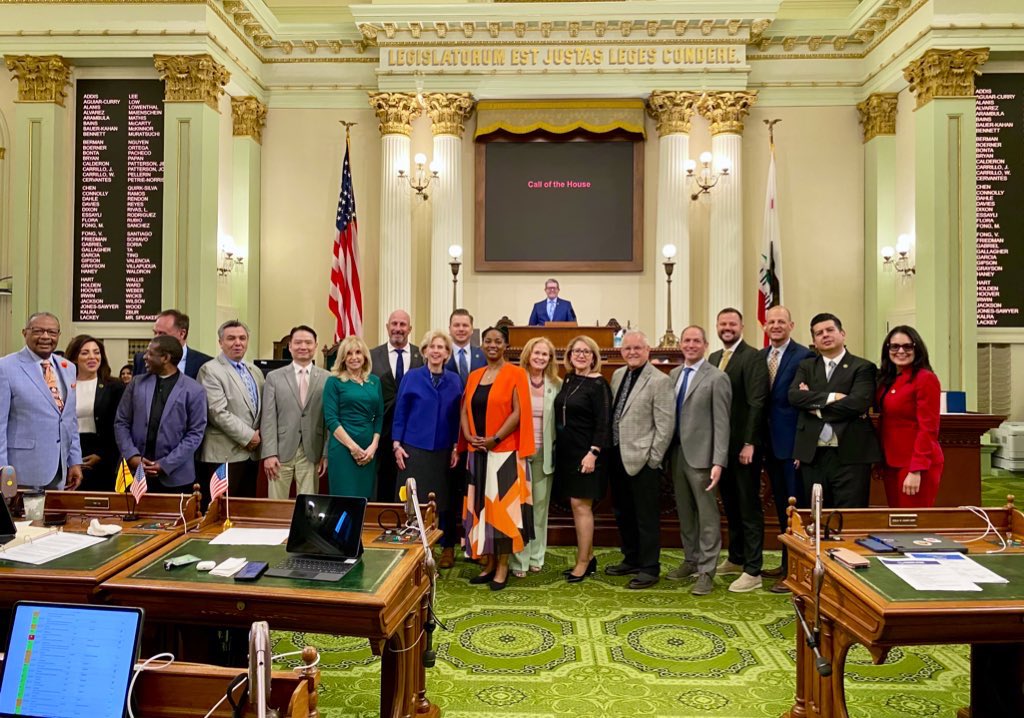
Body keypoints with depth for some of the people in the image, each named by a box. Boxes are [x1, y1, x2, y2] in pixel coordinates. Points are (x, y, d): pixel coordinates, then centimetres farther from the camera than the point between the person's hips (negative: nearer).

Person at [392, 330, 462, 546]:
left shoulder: (454, 381, 5)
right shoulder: (412, 377, 0)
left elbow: (456, 416, 7)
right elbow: (400, 413, 1)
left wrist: (456, 448, 2)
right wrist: (396, 445, -5)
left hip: (443, 451, 2)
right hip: (414, 449, -1)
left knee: (442, 501, 7)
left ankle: (447, 546, 20)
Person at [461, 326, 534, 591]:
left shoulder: (515, 374, -4)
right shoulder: (474, 376, 12)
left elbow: (518, 412, -11)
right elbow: (465, 411, 11)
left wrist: (494, 439, -17)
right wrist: (469, 437, -6)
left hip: (504, 452, -5)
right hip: (478, 452, 6)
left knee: (502, 506, -3)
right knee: (482, 506, 8)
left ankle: (503, 566, 7)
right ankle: (489, 563, 18)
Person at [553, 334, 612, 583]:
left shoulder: (598, 384, -10)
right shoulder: (567, 380, 10)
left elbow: (604, 423, -14)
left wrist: (593, 453, -20)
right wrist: (557, 446, 10)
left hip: (585, 453, -7)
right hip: (566, 451, 7)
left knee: (580, 504, -2)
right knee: (577, 505, 12)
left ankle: (583, 562, 9)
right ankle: (588, 557, 23)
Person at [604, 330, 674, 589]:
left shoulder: (660, 381, -11)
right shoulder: (617, 375, 10)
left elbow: (666, 425, -13)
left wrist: (653, 459, -13)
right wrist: (609, 448, 12)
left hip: (641, 459, -7)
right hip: (617, 456, 7)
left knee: (646, 517, 3)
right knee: (623, 514, 17)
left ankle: (649, 568, 16)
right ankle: (631, 559, 33)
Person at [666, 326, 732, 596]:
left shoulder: (717, 378, -8)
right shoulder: (674, 374, 11)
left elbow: (722, 423, -12)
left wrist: (719, 462, -17)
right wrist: (667, 451, 6)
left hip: (700, 455, -6)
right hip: (677, 452, 6)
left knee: (707, 515, 3)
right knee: (684, 512, 15)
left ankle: (706, 571, 13)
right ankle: (691, 561, 29)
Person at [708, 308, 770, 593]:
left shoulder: (752, 357, -11)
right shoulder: (713, 358, 13)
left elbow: (756, 403, -16)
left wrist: (749, 443, -20)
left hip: (743, 445, -7)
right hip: (720, 444, 7)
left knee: (749, 508, 1)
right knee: (730, 504, 16)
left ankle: (752, 571, 8)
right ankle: (736, 559, 30)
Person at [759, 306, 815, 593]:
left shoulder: (804, 356, -10)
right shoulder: (759, 357, 11)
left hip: (792, 445, -7)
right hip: (770, 443, 7)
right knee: (781, 507, 17)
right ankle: (786, 564, 30)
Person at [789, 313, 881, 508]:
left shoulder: (863, 367, 2)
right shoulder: (806, 367, 14)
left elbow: (858, 403, -14)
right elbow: (794, 395, -4)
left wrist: (815, 403, -6)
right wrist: (831, 397, -14)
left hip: (850, 455, -3)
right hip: (813, 455, 4)